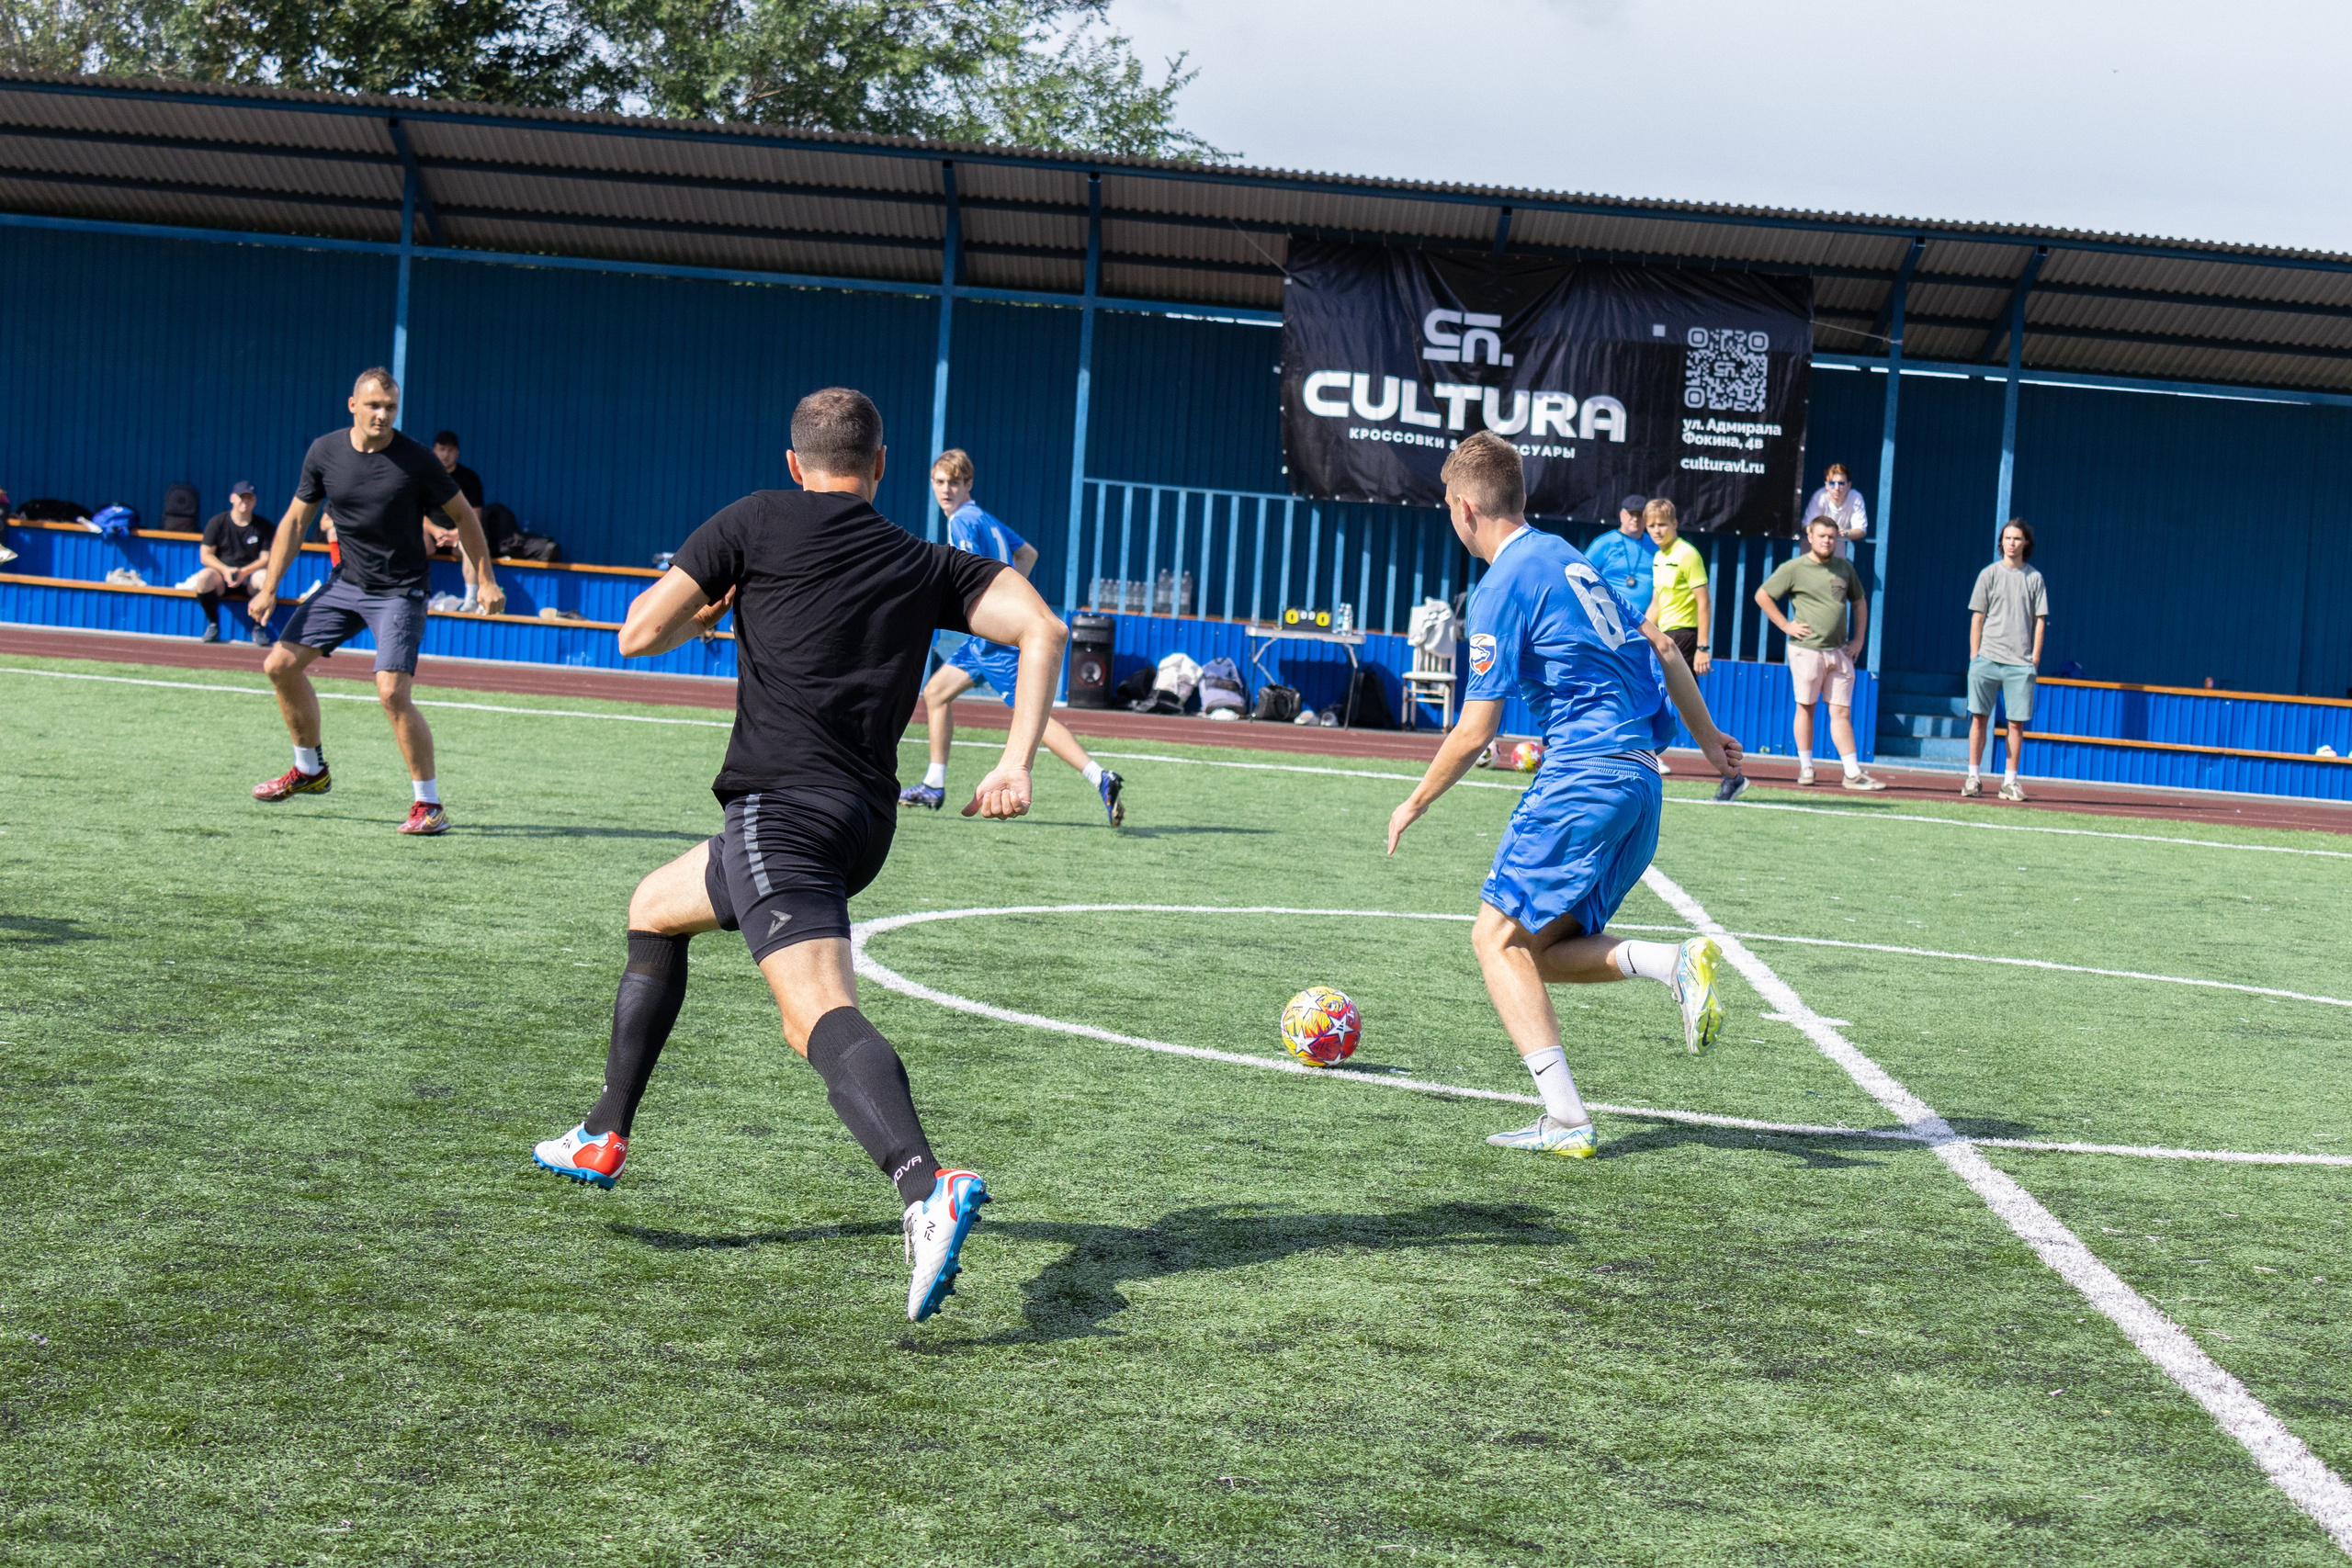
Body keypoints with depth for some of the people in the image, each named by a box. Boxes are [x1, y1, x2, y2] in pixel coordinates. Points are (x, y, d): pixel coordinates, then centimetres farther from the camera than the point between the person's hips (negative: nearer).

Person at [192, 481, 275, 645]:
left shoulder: (263, 525, 3)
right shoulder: (218, 522, 3)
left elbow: (266, 559, -3)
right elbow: (205, 555, -1)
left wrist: (244, 572, -21)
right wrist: (225, 570, -19)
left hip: (249, 577, 0)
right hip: (222, 574, 0)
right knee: (204, 576, -34)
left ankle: (258, 627, -12)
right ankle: (213, 624, -9)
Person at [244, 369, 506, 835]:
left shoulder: (415, 460, -14)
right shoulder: (324, 452, -2)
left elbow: (463, 514, -2)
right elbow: (295, 520, 7)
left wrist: (486, 579, -4)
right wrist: (269, 587, 3)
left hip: (399, 591, -6)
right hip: (345, 583, 6)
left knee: (391, 691, -20)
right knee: (281, 664, 4)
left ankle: (429, 804, -9)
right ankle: (310, 770, 25)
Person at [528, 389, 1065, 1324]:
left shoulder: (758, 523, 4)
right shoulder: (928, 566, 14)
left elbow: (639, 634, 3)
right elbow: (1042, 629, 0)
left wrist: (707, 614, 24)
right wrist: (1015, 766, -4)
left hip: (779, 803, -7)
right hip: (864, 822, 7)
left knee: (821, 1016, -17)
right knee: (653, 910, 25)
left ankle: (928, 1188, -37)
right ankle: (603, 1140, 29)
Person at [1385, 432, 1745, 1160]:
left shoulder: (1503, 588, -8)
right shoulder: (1569, 557, 18)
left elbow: (1474, 734, -7)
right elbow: (1661, 648, 24)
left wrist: (1414, 805, 7)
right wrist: (1706, 736, 34)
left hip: (1582, 775, -9)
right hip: (1641, 779, 9)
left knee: (1500, 938, -4)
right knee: (1540, 951, 12)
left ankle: (1566, 1119, -12)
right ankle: (1675, 962, -10)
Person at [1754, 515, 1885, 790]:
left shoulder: (1845, 567, 12)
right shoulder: (1793, 568, -2)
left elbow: (1859, 602, 23)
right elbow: (1762, 595, 0)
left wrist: (1858, 639, 13)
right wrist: (1786, 625, -5)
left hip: (1839, 651, 4)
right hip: (1807, 650, -4)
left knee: (1841, 712, 2)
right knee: (1806, 707, 2)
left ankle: (1853, 773, 0)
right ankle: (1805, 767, 12)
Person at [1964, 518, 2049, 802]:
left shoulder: (2034, 578, 9)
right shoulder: (1989, 574, 6)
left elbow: (2040, 620, 8)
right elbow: (1977, 617, 6)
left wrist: (2035, 657, 0)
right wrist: (1975, 656, 0)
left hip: (2021, 662, 1)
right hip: (1987, 659, -1)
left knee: (2017, 723, 0)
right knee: (1979, 718, -2)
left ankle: (2010, 781, 6)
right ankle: (1973, 777, 4)